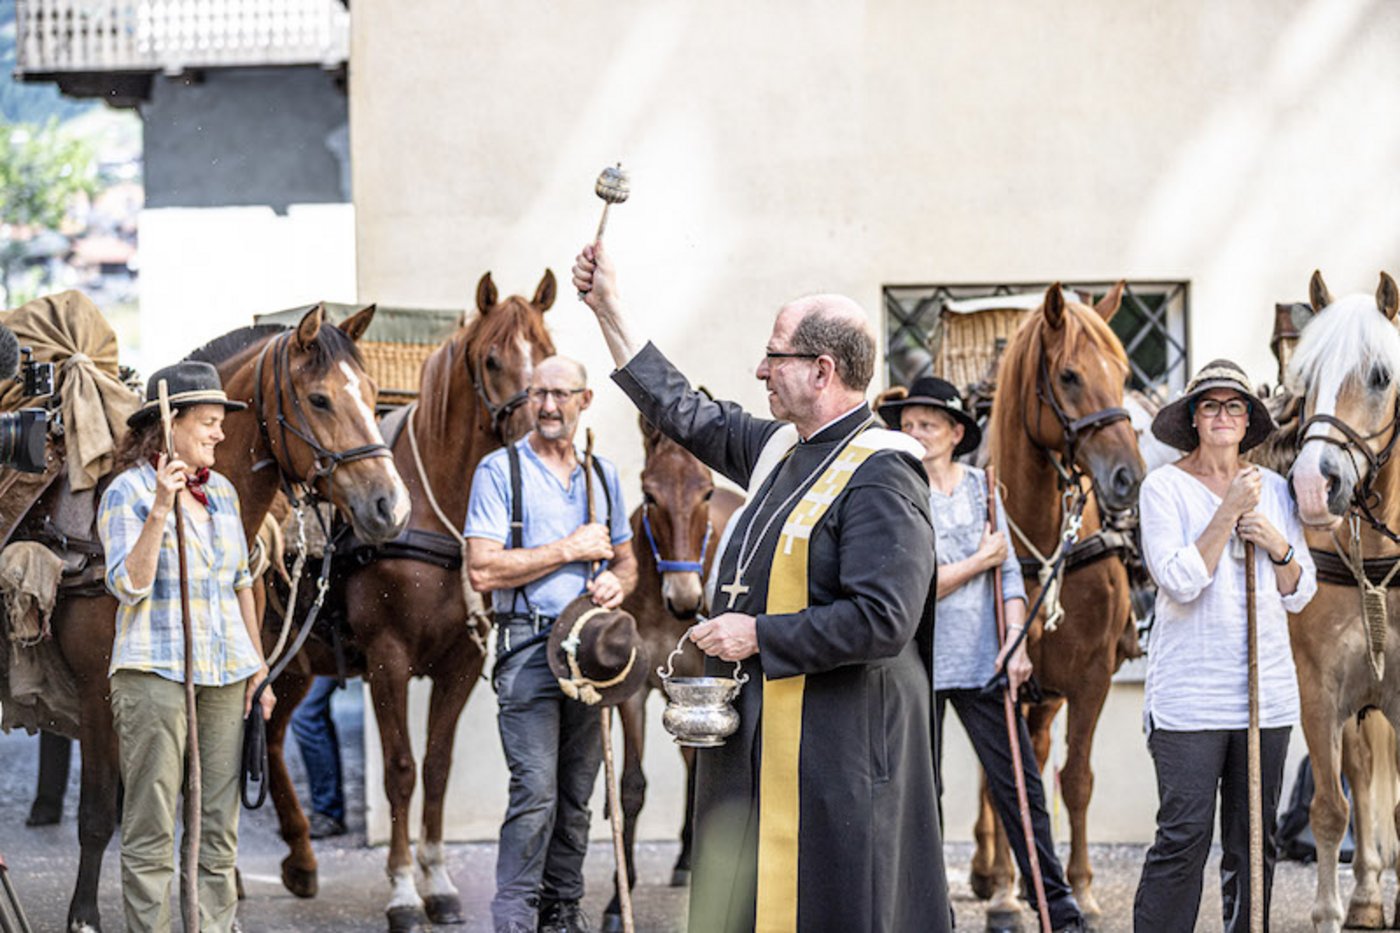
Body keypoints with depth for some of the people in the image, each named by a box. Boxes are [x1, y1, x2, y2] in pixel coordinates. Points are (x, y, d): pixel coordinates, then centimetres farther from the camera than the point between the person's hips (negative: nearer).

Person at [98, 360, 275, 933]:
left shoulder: (221, 491, 12)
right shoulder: (128, 492, -6)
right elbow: (129, 585, -16)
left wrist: (258, 664, 16)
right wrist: (160, 511, -24)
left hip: (224, 671, 6)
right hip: (155, 670, -6)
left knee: (219, 822, 7)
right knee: (151, 826, -4)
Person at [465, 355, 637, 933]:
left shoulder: (602, 475, 14)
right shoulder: (501, 470, -4)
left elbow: (626, 561, 22)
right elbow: (484, 570, -12)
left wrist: (617, 582, -3)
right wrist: (569, 549, -11)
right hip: (529, 644, -5)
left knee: (577, 791, 9)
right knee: (536, 791, -13)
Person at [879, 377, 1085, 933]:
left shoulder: (981, 488, 7)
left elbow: (1009, 572, 5)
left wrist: (1016, 641, -6)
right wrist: (979, 561, -5)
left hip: (982, 662, 2)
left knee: (1019, 783, 0)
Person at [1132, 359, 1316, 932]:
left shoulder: (1273, 489, 11)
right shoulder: (1165, 487, -2)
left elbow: (1300, 595, 13)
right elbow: (1179, 581, -14)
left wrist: (1279, 546, -6)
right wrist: (1228, 512, -14)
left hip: (1266, 690, 5)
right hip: (1188, 689, -5)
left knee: (1256, 842, 7)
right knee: (1184, 837, -8)